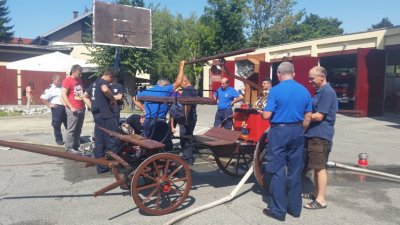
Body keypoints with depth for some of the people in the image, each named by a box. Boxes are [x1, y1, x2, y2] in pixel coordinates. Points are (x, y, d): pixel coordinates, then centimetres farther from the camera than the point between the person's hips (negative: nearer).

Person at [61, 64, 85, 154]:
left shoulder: (79, 80, 17)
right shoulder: (67, 80, -6)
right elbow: (63, 95, -13)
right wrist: (71, 107, -17)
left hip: (81, 108, 7)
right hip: (73, 109, -7)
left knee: (78, 130, 11)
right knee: (71, 129, -5)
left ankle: (76, 146, 18)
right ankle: (69, 148, 1)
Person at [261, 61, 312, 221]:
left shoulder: (275, 90, -10)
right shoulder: (304, 91, 6)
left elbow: (266, 115, -13)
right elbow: (308, 117, 8)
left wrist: (262, 112, 9)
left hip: (279, 131, -5)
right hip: (297, 131, 5)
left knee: (278, 171, 2)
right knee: (295, 171, 12)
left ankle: (278, 210, 8)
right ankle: (295, 208, 22)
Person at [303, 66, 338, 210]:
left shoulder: (327, 92, -17)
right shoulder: (320, 91, 14)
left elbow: (319, 116, -20)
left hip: (320, 136, -10)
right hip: (314, 134, 10)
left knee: (320, 167, -4)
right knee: (316, 167, 17)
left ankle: (321, 200, 4)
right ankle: (317, 193, 28)